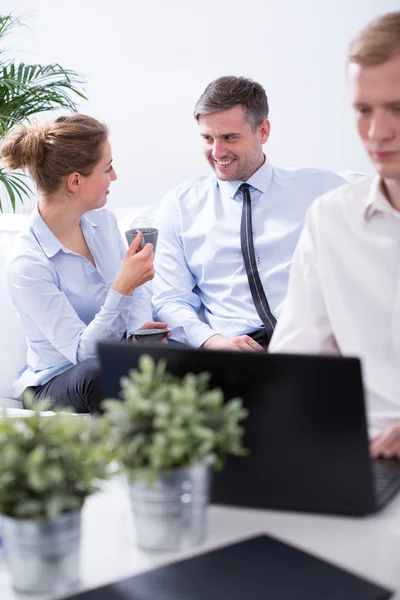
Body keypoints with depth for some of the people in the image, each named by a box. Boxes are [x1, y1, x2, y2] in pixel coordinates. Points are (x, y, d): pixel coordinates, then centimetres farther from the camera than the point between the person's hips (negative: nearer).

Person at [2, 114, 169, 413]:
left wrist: (140, 330, -10)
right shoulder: (27, 265, -20)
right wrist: (122, 288, -35)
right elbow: (82, 352, -22)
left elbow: (137, 296, 12)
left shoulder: (104, 221, 2)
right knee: (96, 372, -39)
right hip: (54, 385, -5)